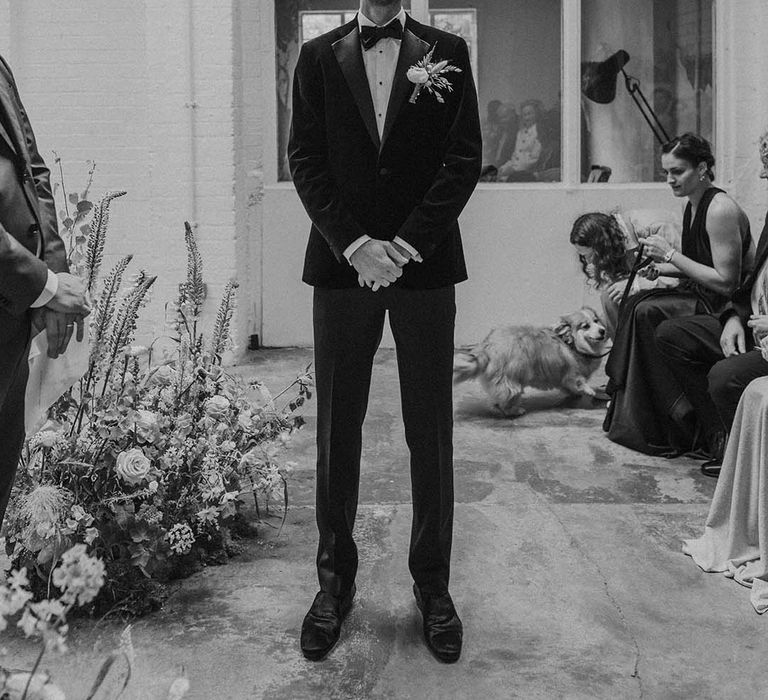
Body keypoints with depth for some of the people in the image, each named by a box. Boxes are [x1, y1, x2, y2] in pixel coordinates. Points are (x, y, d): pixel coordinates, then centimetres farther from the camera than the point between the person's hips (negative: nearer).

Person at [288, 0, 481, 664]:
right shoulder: (319, 56, 10)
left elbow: (465, 156, 0)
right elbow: (306, 158, 3)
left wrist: (407, 245, -10)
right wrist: (354, 244, -10)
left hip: (425, 262, 0)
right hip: (343, 261, 1)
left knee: (431, 432, 3)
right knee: (337, 430, 4)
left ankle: (433, 584, 15)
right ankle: (336, 579, 16)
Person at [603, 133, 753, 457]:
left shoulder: (721, 210, -19)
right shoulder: (693, 206, 10)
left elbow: (726, 281, -22)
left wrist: (671, 254, -19)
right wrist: (664, 268, 1)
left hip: (728, 308, -9)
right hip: (704, 297, 9)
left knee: (647, 313, -20)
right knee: (635, 303, -2)